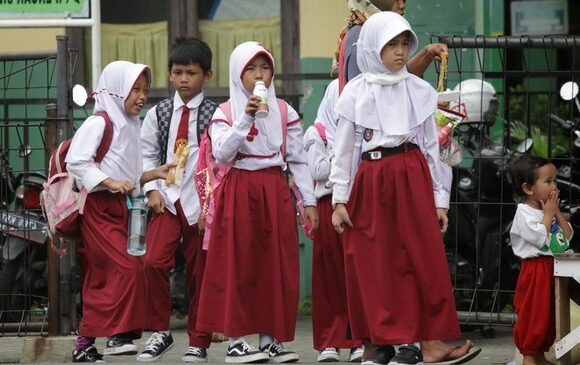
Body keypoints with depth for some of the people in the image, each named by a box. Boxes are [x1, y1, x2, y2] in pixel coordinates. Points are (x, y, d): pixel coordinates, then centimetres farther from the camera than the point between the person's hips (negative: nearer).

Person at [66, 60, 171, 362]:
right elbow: (76, 162, -18)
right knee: (127, 268, -18)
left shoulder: (129, 126, 18)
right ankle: (118, 334, -15)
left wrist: (154, 174, 10)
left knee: (101, 278, 8)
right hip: (97, 206, -9)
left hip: (117, 208, 9)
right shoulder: (98, 123, -10)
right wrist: (111, 183, -23)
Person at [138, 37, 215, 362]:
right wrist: (152, 190, -1)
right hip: (166, 200, 2)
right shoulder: (158, 114, 8)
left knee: (200, 271, 3)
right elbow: (147, 155, 13)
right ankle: (160, 332, 1)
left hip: (201, 202, -2)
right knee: (154, 262, -15)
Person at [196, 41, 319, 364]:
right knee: (238, 266, -3)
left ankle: (270, 339, 9)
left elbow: (298, 160, 9)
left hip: (275, 192, 3)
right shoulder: (226, 113, 0)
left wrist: (308, 200, 4)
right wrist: (246, 118, -22)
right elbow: (221, 154, -16)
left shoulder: (284, 112, 8)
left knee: (276, 266, 2)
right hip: (239, 192, -3)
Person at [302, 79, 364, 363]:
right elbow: (317, 171, -5)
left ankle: (358, 340, 2)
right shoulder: (318, 133, 4)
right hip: (329, 207, -3)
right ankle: (329, 342, 2)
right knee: (330, 277, -1)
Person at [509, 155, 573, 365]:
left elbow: (568, 235, 9)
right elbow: (539, 237, -23)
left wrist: (557, 213, 1)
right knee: (532, 314, -4)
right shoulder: (524, 213, -11)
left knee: (550, 314, 12)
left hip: (553, 269, 8)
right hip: (535, 271, -8)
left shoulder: (550, 210, 13)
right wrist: (548, 214, -12)